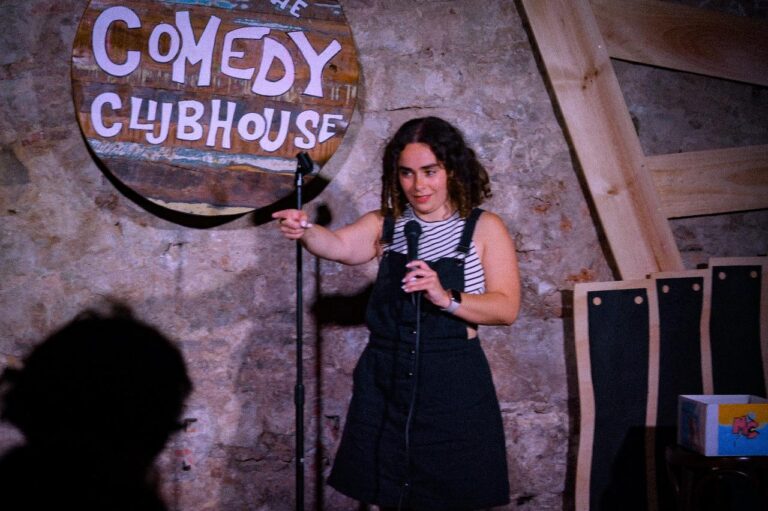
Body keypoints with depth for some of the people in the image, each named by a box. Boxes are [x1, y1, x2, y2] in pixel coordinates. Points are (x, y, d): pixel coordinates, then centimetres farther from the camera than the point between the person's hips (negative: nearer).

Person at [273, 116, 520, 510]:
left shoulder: (484, 229, -1)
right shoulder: (386, 225, 7)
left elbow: (507, 308, -8)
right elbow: (340, 245, -10)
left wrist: (448, 298, -24)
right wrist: (304, 232, -30)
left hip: (454, 388, -2)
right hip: (385, 384, 3)